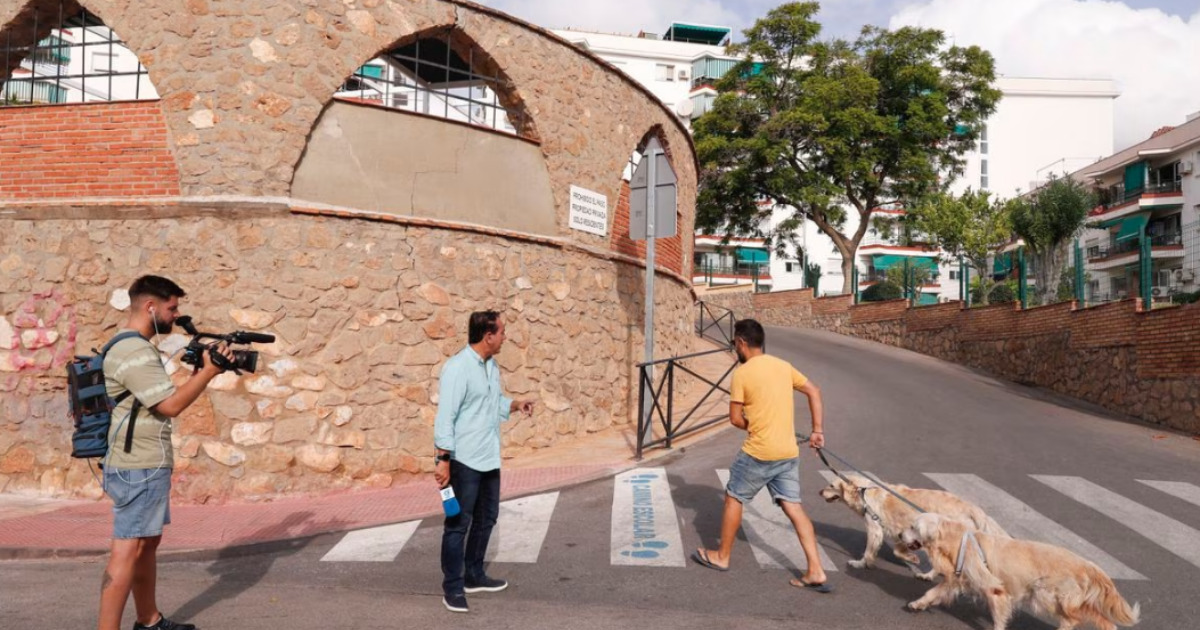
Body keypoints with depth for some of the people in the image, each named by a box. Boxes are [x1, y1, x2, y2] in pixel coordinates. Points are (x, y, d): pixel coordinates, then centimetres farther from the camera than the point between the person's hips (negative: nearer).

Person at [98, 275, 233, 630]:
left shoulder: (134, 348, 15)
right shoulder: (134, 353, -18)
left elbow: (164, 398, 17)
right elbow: (171, 405, -23)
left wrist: (198, 368, 7)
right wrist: (208, 372, -14)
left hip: (146, 466, 11)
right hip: (139, 469, -11)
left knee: (148, 543, 17)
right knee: (128, 550, -8)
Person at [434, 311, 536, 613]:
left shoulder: (492, 366, 9)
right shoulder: (457, 368, -18)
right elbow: (445, 417, -21)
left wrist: (515, 404, 3)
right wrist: (443, 460, -23)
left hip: (489, 458, 9)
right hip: (464, 460, -9)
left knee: (486, 519, 18)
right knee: (459, 524, 1)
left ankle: (474, 576, 33)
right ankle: (452, 587, 12)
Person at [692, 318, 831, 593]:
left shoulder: (742, 373, -11)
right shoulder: (783, 366, 8)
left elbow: (736, 419, -11)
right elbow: (814, 392, 11)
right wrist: (818, 431, 10)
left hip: (758, 452, -6)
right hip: (789, 452, 6)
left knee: (733, 499, 13)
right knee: (793, 507, 8)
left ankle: (721, 556, 26)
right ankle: (816, 572, 4)